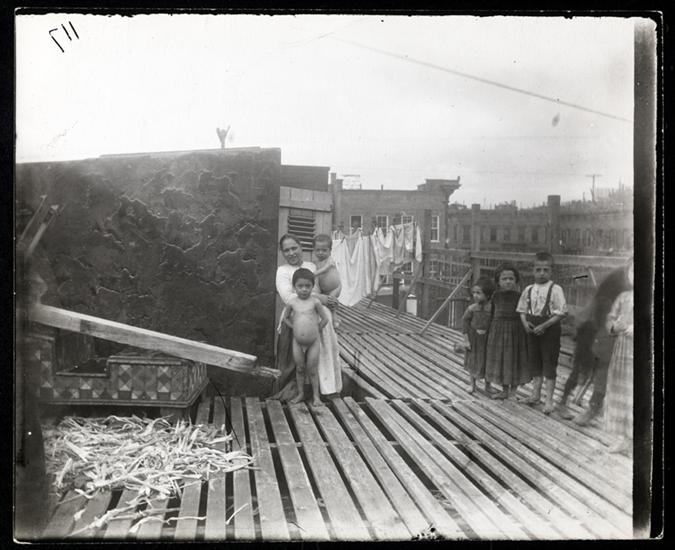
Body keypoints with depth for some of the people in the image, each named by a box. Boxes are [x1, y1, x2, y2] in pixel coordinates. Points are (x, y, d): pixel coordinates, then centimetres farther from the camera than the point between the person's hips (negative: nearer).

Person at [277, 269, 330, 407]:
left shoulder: (314, 301, -10)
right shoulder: (292, 302, -5)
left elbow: (325, 319, -4)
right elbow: (285, 317, 9)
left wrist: (315, 330, -1)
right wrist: (296, 328, 4)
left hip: (313, 342, -2)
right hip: (297, 342, 2)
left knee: (311, 370, 5)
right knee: (299, 368, 13)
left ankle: (316, 395, 20)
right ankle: (300, 394, 28)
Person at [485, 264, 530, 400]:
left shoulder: (519, 296, -8)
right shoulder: (496, 296, 2)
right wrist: (490, 329, 9)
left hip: (515, 330, -4)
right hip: (498, 330, 4)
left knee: (514, 360, 5)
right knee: (499, 359, 11)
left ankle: (513, 390, 18)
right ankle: (504, 390, 25)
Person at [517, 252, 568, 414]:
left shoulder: (555, 290, -12)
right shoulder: (529, 290, 4)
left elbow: (560, 313, -15)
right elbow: (522, 309, 11)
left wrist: (544, 326, -21)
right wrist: (525, 322, -9)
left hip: (550, 330, -5)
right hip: (532, 330, 5)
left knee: (549, 364, 1)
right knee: (534, 362, 16)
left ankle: (549, 400, 8)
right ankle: (536, 394, 31)